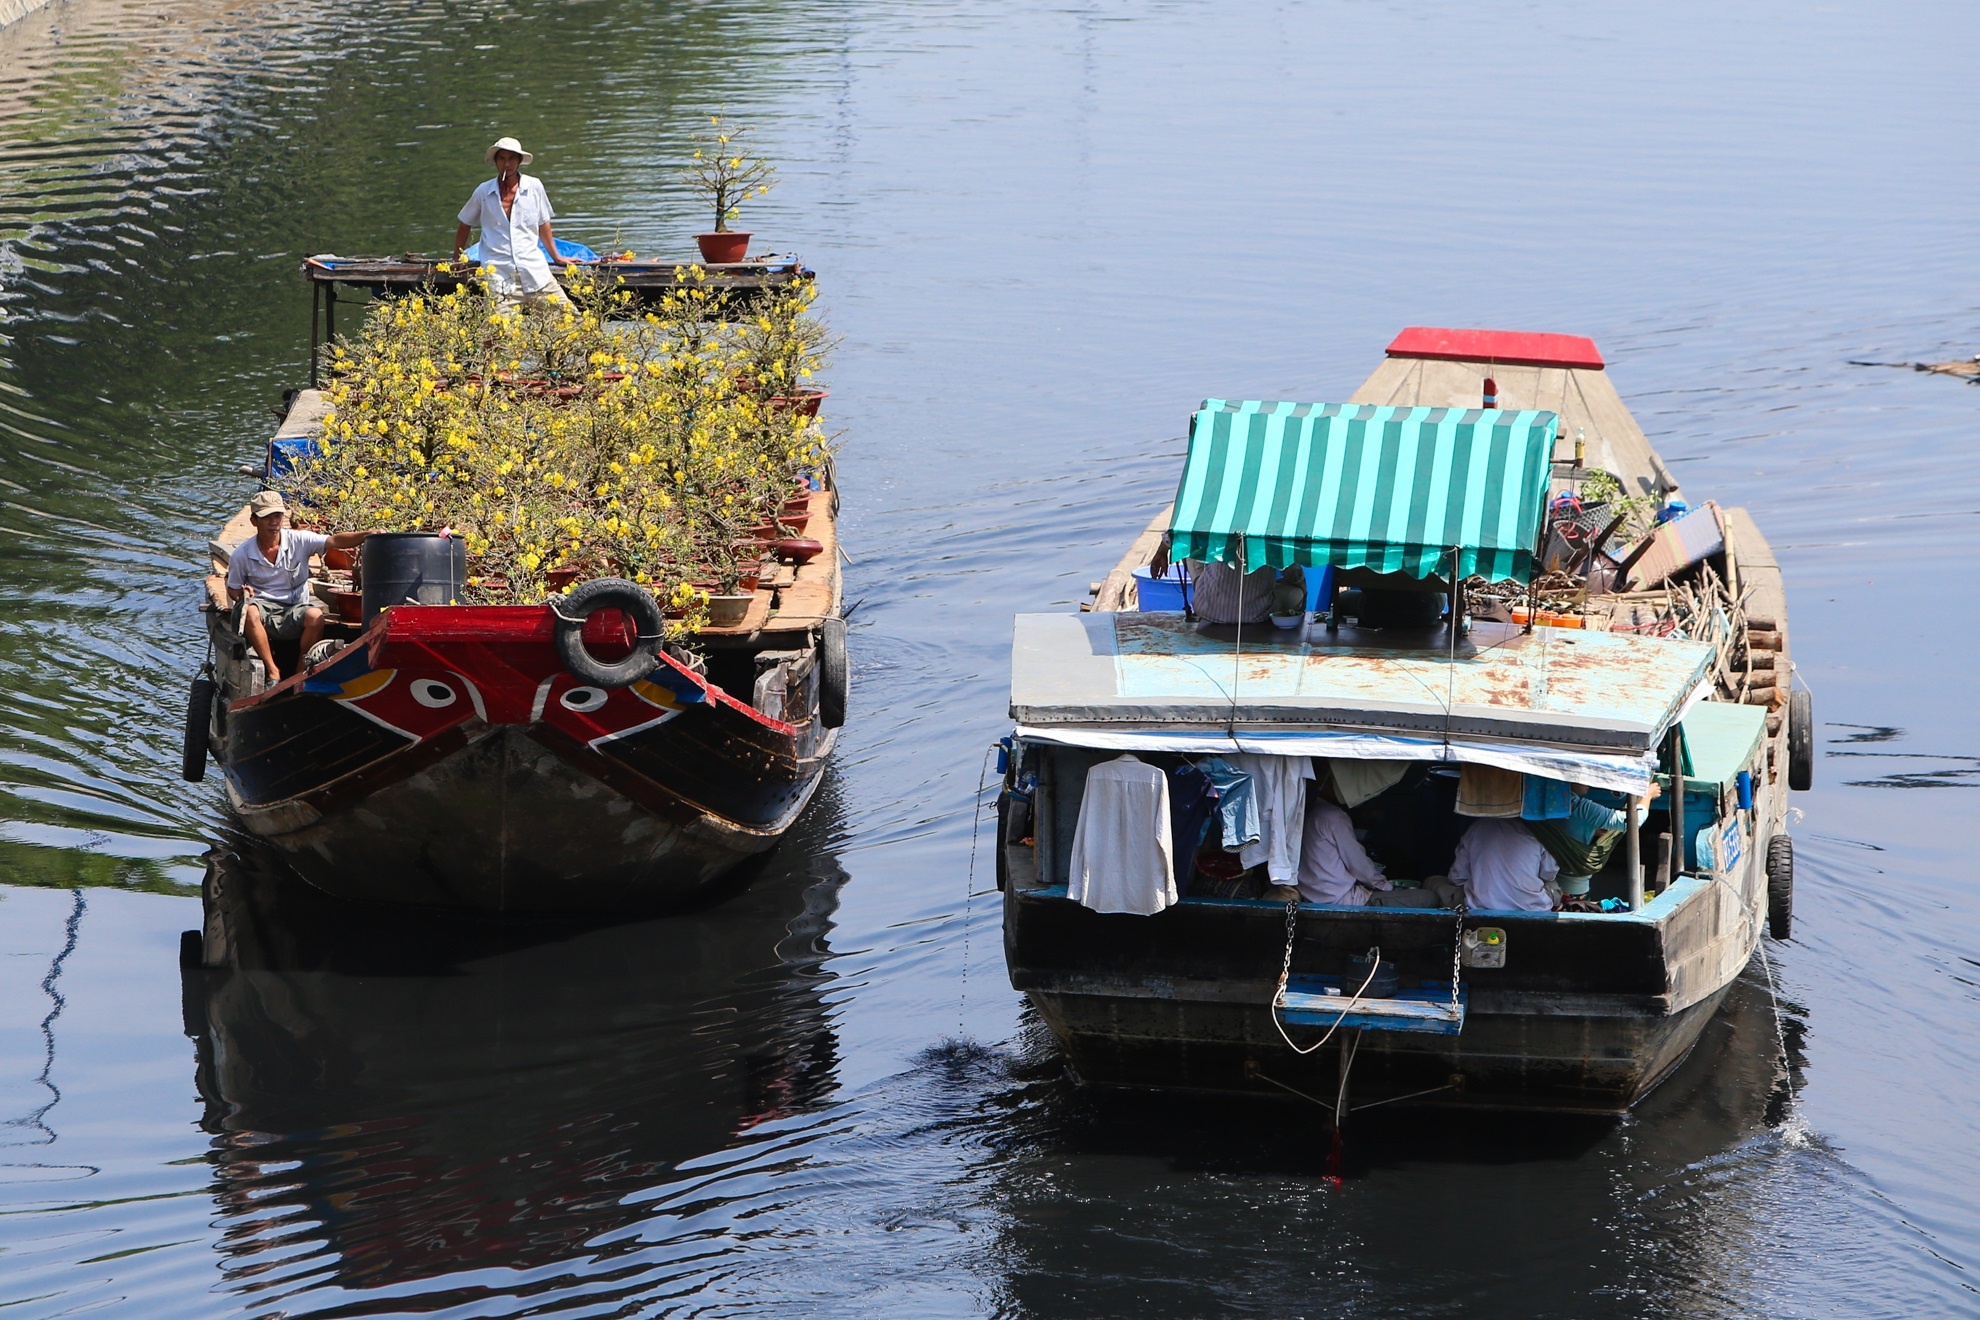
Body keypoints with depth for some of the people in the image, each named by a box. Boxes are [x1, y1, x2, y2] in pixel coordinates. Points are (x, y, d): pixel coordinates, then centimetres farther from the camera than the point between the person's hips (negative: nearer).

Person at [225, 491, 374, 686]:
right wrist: (243, 594, -14)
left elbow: (334, 541, -13)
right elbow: (233, 590, 11)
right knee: (249, 611, -37)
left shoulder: (299, 541, -1)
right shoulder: (241, 555, 1)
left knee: (315, 616, -34)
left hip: (295, 610, 1)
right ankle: (273, 672, -31)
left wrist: (366, 535, -29)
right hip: (263, 607, -1)